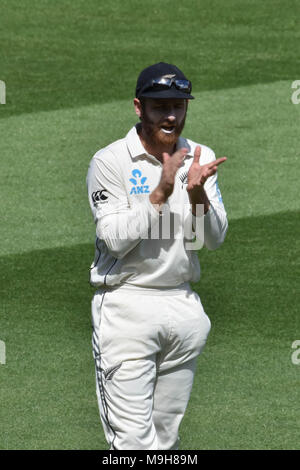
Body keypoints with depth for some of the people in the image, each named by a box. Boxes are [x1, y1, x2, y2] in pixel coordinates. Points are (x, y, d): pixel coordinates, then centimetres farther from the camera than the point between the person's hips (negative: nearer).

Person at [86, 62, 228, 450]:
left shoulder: (200, 157, 8)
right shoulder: (110, 161, -7)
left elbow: (214, 239, 3)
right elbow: (114, 239, -16)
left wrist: (197, 193, -15)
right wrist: (162, 193, -24)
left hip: (184, 307, 5)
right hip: (127, 305, -5)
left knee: (166, 437, 10)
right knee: (134, 440, -13)